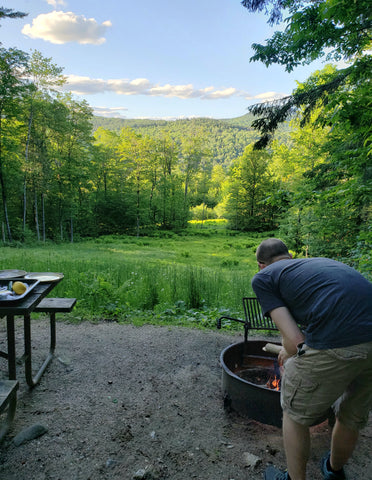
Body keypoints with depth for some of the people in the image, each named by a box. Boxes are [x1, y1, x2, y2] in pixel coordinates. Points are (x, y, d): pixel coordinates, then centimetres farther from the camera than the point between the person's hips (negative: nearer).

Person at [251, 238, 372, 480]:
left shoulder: (263, 277, 10)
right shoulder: (322, 261, 28)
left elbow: (294, 340, 0)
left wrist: (289, 356, 24)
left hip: (334, 346, -7)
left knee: (296, 415, 23)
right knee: (352, 420, 32)